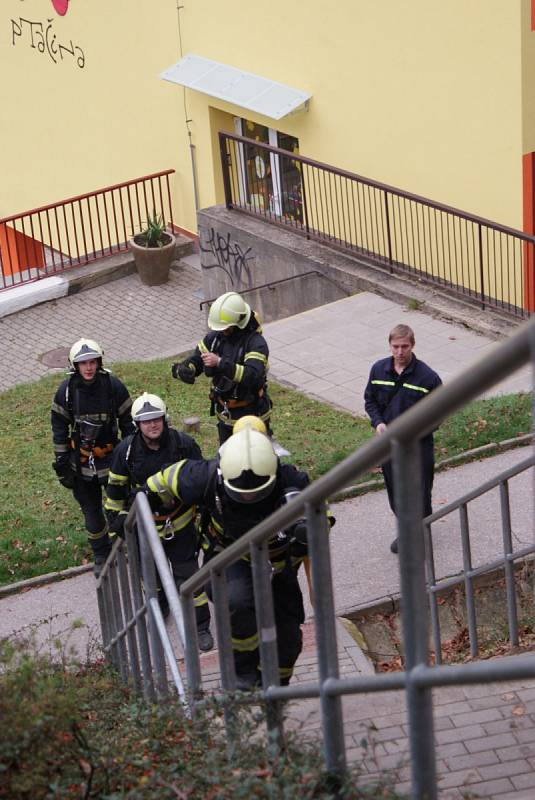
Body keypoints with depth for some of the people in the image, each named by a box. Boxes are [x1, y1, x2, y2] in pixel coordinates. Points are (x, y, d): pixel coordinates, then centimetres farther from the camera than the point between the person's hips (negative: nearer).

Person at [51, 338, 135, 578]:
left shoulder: (113, 386, -12)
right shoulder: (67, 390, -9)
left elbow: (127, 422, -2)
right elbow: (59, 428, 0)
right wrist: (62, 464, 0)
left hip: (112, 457, -1)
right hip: (81, 463, 2)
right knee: (91, 511, 12)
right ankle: (101, 555, 29)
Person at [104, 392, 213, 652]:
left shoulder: (184, 445, -16)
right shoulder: (126, 450, -13)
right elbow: (116, 487, 2)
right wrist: (116, 518, 4)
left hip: (181, 523, -2)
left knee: (188, 575, -1)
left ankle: (201, 626, 11)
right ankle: (160, 605, 49)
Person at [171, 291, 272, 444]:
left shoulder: (256, 343, -24)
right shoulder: (215, 337, -5)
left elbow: (253, 375, -37)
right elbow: (194, 360, 0)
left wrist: (220, 363, -44)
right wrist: (183, 369, -25)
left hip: (251, 415, -6)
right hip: (225, 414, 6)